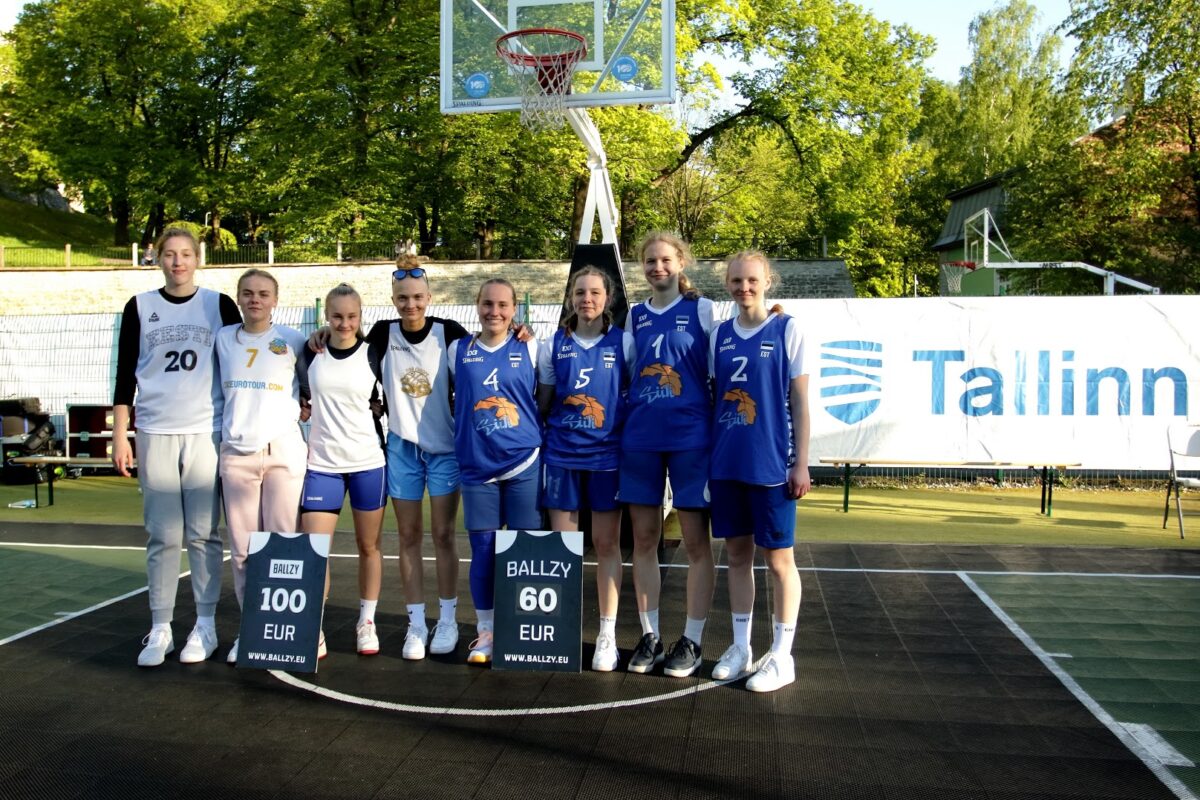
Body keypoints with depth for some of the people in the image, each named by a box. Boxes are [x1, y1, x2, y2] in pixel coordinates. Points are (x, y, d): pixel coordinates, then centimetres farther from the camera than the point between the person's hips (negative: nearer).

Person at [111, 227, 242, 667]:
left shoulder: (220, 305, 5)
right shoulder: (139, 307, 7)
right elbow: (125, 374, 8)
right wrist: (120, 436, 2)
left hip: (207, 433, -1)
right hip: (155, 434, 1)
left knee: (203, 533, 2)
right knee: (162, 536, 2)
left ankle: (205, 626, 12)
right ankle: (159, 630, 11)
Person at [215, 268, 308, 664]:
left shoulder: (292, 340, 3)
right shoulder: (223, 338, 10)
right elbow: (216, 387, 22)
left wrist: (304, 407, 2)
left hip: (283, 450, -2)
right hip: (235, 453, 3)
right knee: (242, 548, 5)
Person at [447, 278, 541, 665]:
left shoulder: (530, 349, 3)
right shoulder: (458, 350, 6)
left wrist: (541, 438, 7)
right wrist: (463, 436, 13)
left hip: (524, 463, -1)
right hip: (477, 466, 1)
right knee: (482, 549, 5)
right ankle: (485, 631, 19)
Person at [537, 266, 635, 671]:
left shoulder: (624, 342, 1)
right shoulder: (554, 345, 6)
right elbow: (543, 402, 11)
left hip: (607, 454, -1)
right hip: (561, 453, 2)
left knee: (607, 543, 4)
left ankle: (607, 634, 13)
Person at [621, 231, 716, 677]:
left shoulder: (702, 309, 1)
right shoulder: (635, 316, 13)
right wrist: (622, 426, 11)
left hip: (690, 436, -4)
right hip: (640, 437, 4)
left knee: (695, 540, 1)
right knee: (643, 539, 7)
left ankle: (692, 641, 13)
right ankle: (649, 636, 19)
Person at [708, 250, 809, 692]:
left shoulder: (787, 330, -3)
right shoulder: (720, 334, 9)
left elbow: (800, 401, -4)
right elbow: (715, 397, 13)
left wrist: (801, 463, -7)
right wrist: (709, 453, 9)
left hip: (771, 462, -4)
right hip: (726, 462, 5)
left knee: (778, 557, 4)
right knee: (736, 553, 12)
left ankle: (782, 656, 17)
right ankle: (740, 647, 26)